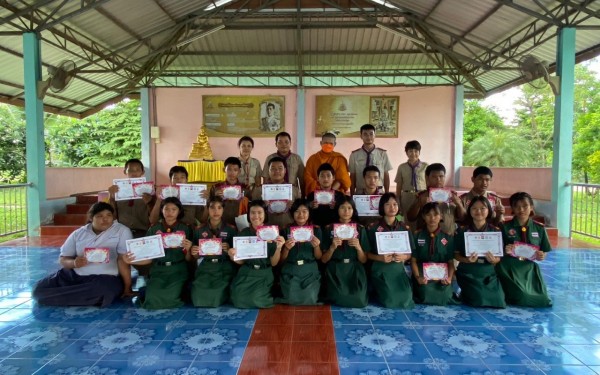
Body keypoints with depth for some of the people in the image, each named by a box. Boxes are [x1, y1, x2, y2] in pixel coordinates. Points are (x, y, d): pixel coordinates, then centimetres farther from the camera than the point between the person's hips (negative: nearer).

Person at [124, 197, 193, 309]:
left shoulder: (185, 229, 6)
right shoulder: (153, 230, 10)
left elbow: (188, 259, 6)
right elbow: (149, 258, 8)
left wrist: (188, 249, -14)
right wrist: (132, 261, -9)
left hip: (178, 270, -1)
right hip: (158, 270, 1)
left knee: (171, 296, -27)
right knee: (152, 297, -24)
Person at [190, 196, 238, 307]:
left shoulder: (231, 230, 4)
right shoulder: (199, 230, 10)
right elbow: (197, 256, 16)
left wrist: (228, 250, -14)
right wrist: (194, 253, -7)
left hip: (224, 267, -2)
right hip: (205, 267, 2)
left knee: (218, 295, -25)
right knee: (198, 295, -22)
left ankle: (217, 310, 8)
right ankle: (201, 312, 10)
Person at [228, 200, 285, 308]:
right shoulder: (244, 233, 2)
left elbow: (274, 263, -2)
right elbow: (241, 261, 5)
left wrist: (279, 248, -19)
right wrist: (233, 256, -17)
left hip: (264, 274, -2)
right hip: (246, 273, 2)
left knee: (255, 299, -23)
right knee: (239, 299, -19)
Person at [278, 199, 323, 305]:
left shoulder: (316, 230, 2)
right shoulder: (286, 230, 1)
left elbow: (319, 257, 6)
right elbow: (282, 260, 4)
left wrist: (316, 246, -14)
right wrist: (286, 248, -17)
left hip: (310, 272, 0)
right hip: (290, 272, 0)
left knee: (310, 301, -14)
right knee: (292, 300, -12)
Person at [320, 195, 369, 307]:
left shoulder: (360, 229, 5)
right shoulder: (329, 229, 2)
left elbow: (364, 260, 5)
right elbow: (323, 260, 1)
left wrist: (358, 247, -14)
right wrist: (332, 247, -16)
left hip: (354, 271, 1)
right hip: (335, 272, -1)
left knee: (358, 301, -19)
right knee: (340, 300, -21)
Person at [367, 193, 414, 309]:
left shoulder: (405, 228, 4)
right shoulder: (373, 228, -4)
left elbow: (410, 253, 8)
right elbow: (367, 254, -1)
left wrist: (403, 257, -15)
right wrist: (380, 258, -20)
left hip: (398, 269, 3)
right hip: (380, 270, -2)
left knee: (405, 300, -12)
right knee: (389, 300, -11)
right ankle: (377, 294, 21)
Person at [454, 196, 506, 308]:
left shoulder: (496, 231, 1)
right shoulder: (462, 231, -3)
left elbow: (499, 257, 4)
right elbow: (456, 254, 0)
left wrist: (493, 260, -19)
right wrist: (467, 260, -20)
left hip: (488, 273, 3)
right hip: (468, 273, -2)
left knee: (497, 302, -7)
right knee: (480, 301, -15)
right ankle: (465, 294, 18)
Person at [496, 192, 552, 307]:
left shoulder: (539, 229, 4)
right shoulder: (505, 227, -5)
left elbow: (544, 252, 10)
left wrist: (541, 256, -12)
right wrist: (505, 251, -25)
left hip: (529, 269, 4)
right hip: (509, 269, -4)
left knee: (542, 297, -2)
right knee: (521, 297, -18)